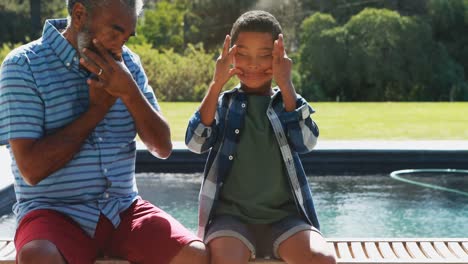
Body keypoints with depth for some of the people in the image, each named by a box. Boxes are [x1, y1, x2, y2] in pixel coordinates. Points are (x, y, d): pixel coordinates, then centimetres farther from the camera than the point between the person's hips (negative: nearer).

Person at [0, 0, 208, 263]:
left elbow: (163, 147, 4)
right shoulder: (24, 66, -7)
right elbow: (32, 168, -15)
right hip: (55, 213, -4)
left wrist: (129, 91, -12)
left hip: (124, 209, 4)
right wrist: (98, 108, -10)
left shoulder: (127, 62, 8)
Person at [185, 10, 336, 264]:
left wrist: (285, 85, -10)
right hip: (232, 213, -1)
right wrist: (216, 85, -11)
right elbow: (195, 142, -8)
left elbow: (306, 142, -8)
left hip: (283, 215, 1)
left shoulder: (287, 101, 10)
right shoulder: (224, 102, 9)